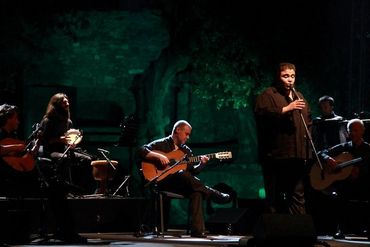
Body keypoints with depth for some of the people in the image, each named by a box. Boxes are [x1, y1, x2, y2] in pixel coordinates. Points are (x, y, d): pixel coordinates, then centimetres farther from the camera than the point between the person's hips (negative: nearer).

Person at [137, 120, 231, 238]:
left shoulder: (186, 151, 23)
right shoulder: (161, 144, 7)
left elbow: (192, 171, 15)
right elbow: (141, 151, -6)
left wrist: (201, 164, -4)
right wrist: (159, 156, -19)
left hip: (182, 185, 5)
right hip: (163, 182, -5)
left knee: (197, 192, -30)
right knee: (182, 174, -37)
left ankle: (198, 231, -38)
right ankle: (217, 196, -31)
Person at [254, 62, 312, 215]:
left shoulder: (299, 97, 21)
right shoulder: (268, 95, -2)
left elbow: (308, 121, 31)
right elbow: (261, 114, -21)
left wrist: (308, 151, 21)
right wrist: (287, 108, -24)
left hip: (297, 156, 7)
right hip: (276, 155, -6)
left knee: (298, 196, 9)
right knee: (275, 198, -2)